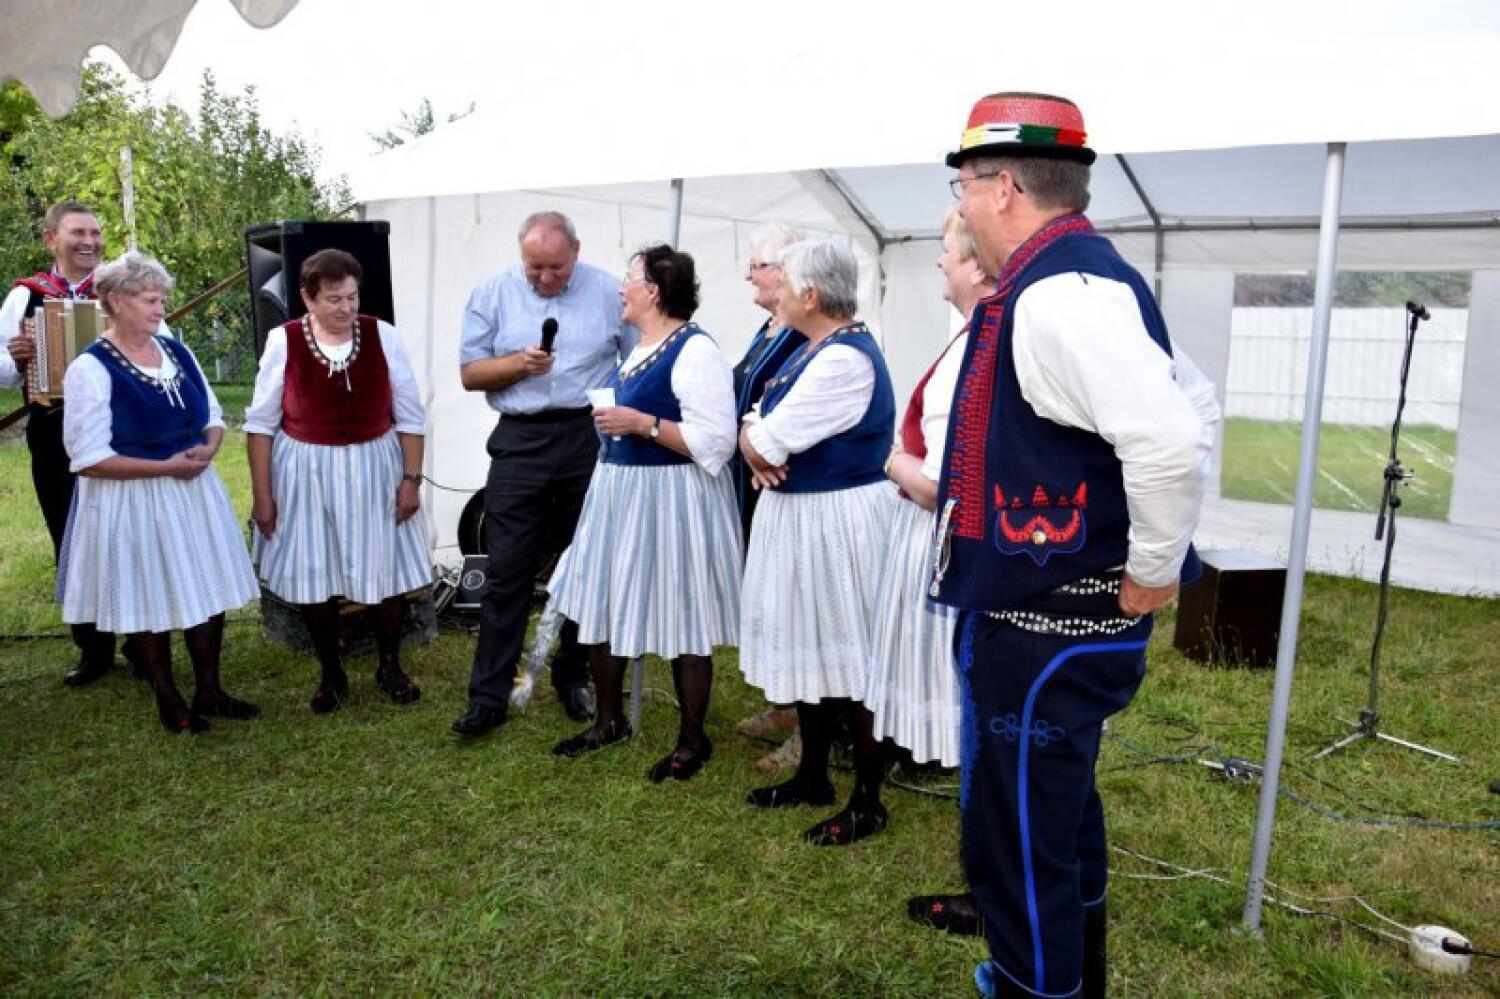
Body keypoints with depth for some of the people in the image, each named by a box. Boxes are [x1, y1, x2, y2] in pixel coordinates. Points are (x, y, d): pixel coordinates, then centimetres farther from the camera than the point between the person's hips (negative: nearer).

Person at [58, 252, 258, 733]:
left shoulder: (176, 351, 5)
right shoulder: (91, 369, -14)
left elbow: (213, 416, 13)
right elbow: (89, 458, -17)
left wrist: (207, 449, -8)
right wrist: (167, 466, -18)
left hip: (193, 490, 6)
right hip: (134, 501, -6)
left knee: (208, 592, 10)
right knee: (150, 602, 7)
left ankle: (209, 691, 26)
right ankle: (168, 700, 25)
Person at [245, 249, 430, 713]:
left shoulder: (383, 336, -6)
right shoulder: (283, 341, -8)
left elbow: (410, 416, -1)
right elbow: (261, 423, -2)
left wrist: (412, 478, -3)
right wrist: (261, 495, -2)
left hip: (373, 468, 1)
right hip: (306, 472, 0)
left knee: (385, 572, 9)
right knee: (312, 578, 9)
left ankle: (390, 666, 31)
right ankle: (331, 675, 29)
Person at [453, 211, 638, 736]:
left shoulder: (610, 293, 3)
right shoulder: (494, 293, 4)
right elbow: (470, 373, 4)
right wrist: (520, 363, -13)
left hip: (592, 439, 0)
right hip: (521, 441, 0)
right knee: (507, 571, -1)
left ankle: (573, 679, 25)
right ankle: (488, 695, 8)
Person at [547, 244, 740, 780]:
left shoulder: (695, 350, -16)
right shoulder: (640, 347, 14)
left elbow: (715, 442, -23)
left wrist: (642, 424, -23)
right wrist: (610, 419, 14)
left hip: (669, 499, -10)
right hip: (620, 492, 10)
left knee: (681, 623, 2)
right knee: (599, 608, 14)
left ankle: (693, 740, 20)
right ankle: (610, 721, 33)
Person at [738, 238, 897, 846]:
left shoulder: (846, 358, -20)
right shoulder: (813, 350, 12)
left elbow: (768, 440, -22)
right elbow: (761, 428, 14)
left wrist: (754, 439, 0)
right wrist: (759, 450, -7)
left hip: (836, 521, -10)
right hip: (794, 516, 10)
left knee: (848, 659, 0)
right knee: (806, 650, 17)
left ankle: (867, 802, 14)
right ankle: (812, 776, 33)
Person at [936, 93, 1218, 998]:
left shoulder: (1055, 294, -21)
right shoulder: (1093, 275, 11)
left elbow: (1172, 439, -33)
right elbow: (1195, 406, 19)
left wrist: (1155, 569, -19)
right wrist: (1158, 550, 15)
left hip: (1040, 631, -11)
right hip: (1071, 611, 11)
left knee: (1015, 849, 4)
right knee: (1061, 820, 26)